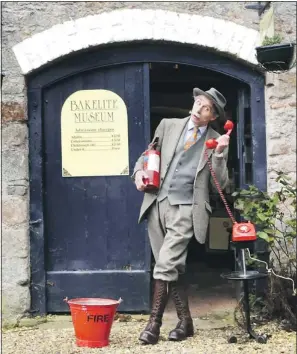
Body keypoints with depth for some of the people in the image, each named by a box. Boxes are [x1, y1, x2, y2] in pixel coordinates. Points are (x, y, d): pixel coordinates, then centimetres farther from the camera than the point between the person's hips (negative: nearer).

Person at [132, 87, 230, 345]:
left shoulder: (217, 141, 3)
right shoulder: (168, 126, 10)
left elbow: (221, 184, -2)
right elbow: (148, 154, 19)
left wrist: (219, 153, -16)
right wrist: (139, 171, -2)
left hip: (185, 208, -4)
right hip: (157, 203, 4)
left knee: (166, 264, -16)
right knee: (172, 267, 8)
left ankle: (154, 323, -6)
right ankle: (185, 321, 19)